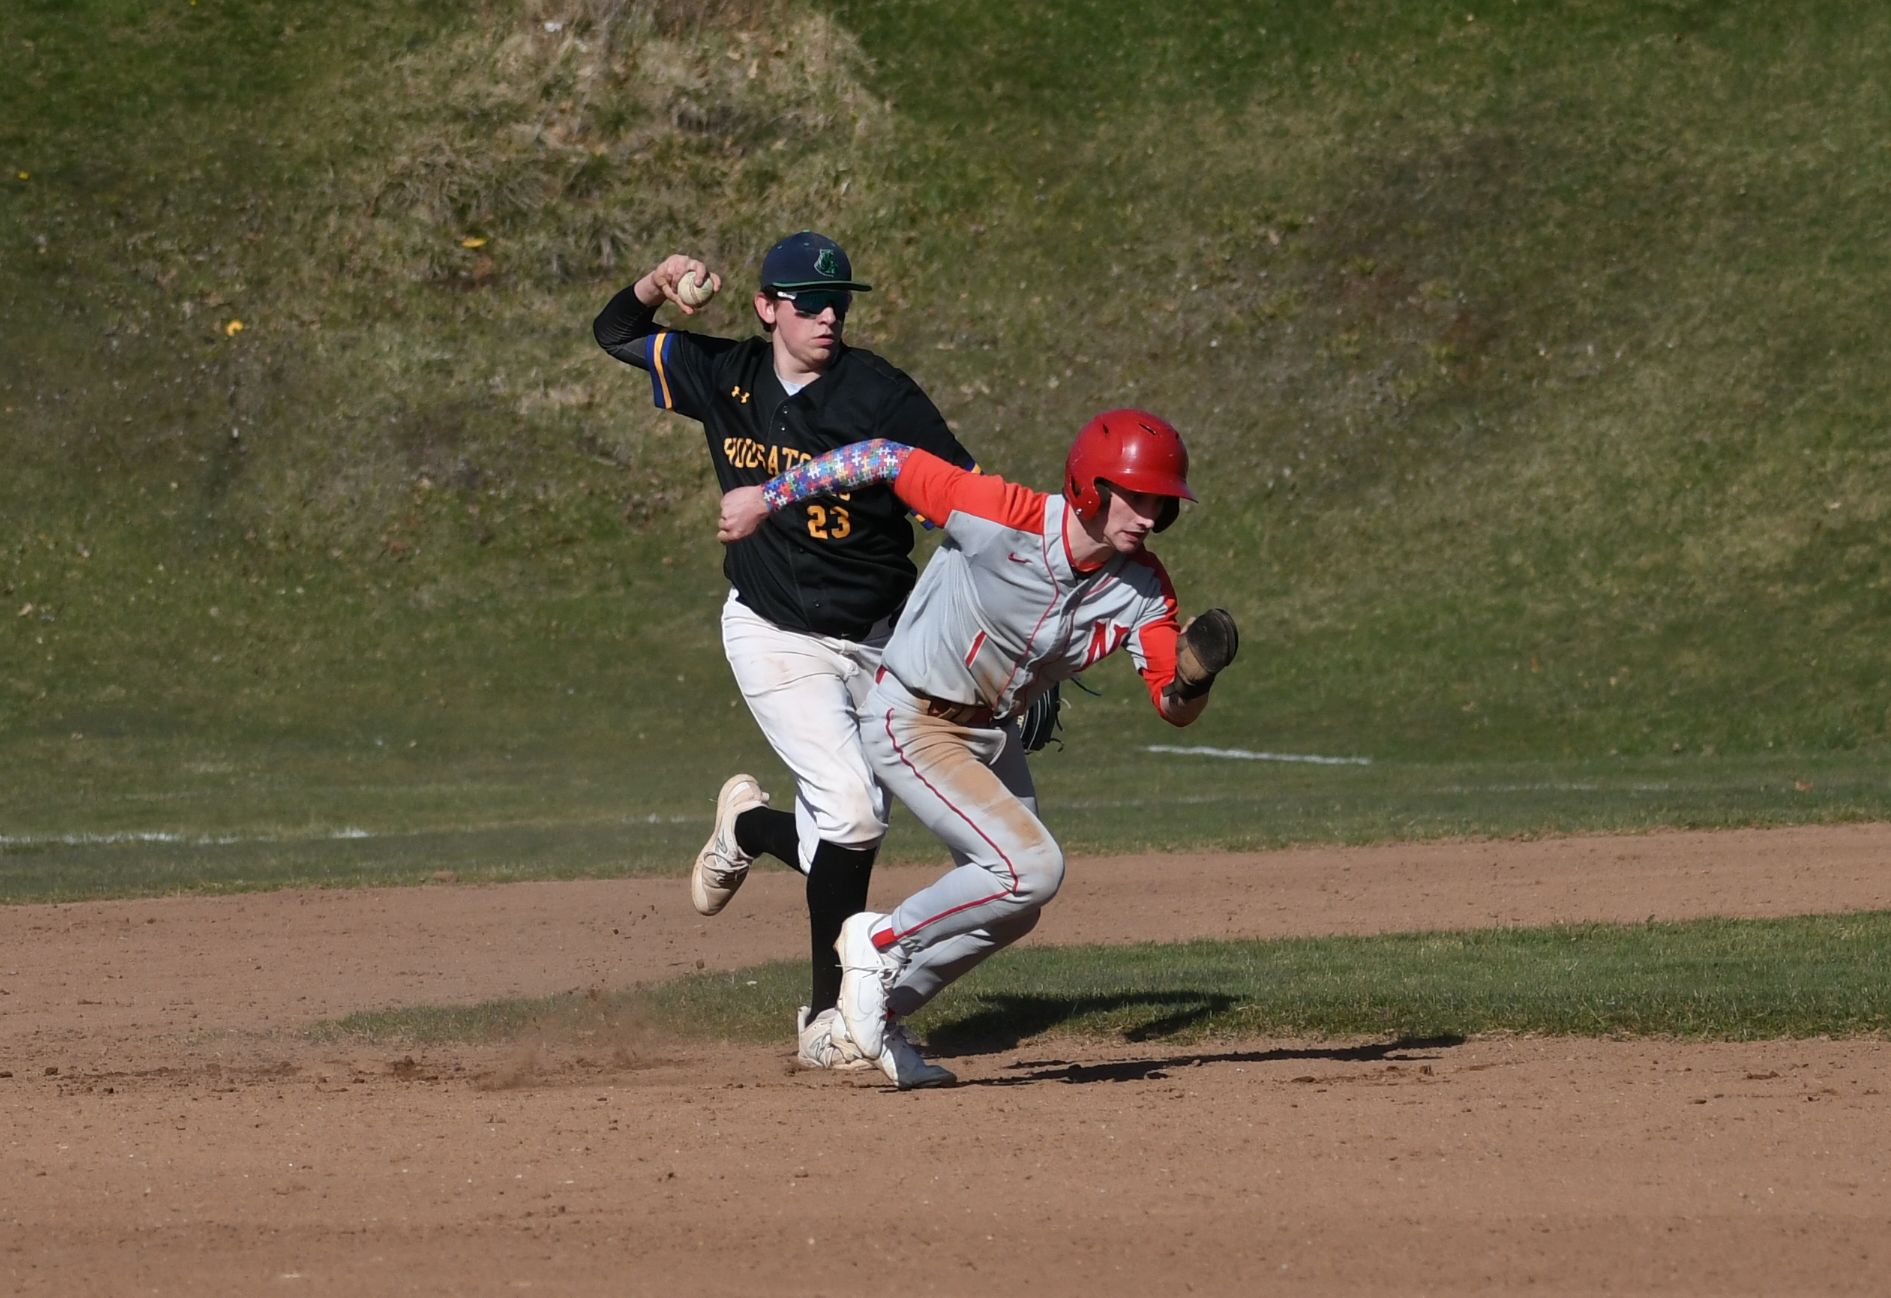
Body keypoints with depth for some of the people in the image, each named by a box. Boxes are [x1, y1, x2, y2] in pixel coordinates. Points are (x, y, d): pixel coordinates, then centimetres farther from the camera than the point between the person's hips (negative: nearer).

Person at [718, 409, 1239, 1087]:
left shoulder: (1142, 587, -12)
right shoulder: (1002, 518, -29)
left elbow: (1175, 709, -12)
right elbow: (889, 460, -21)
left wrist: (1194, 675, -37)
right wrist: (765, 497, -14)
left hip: (989, 732, 8)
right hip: (911, 722, -8)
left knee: (1013, 908, 15)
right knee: (1032, 867, -21)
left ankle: (876, 1016, 32)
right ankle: (882, 942, -2)